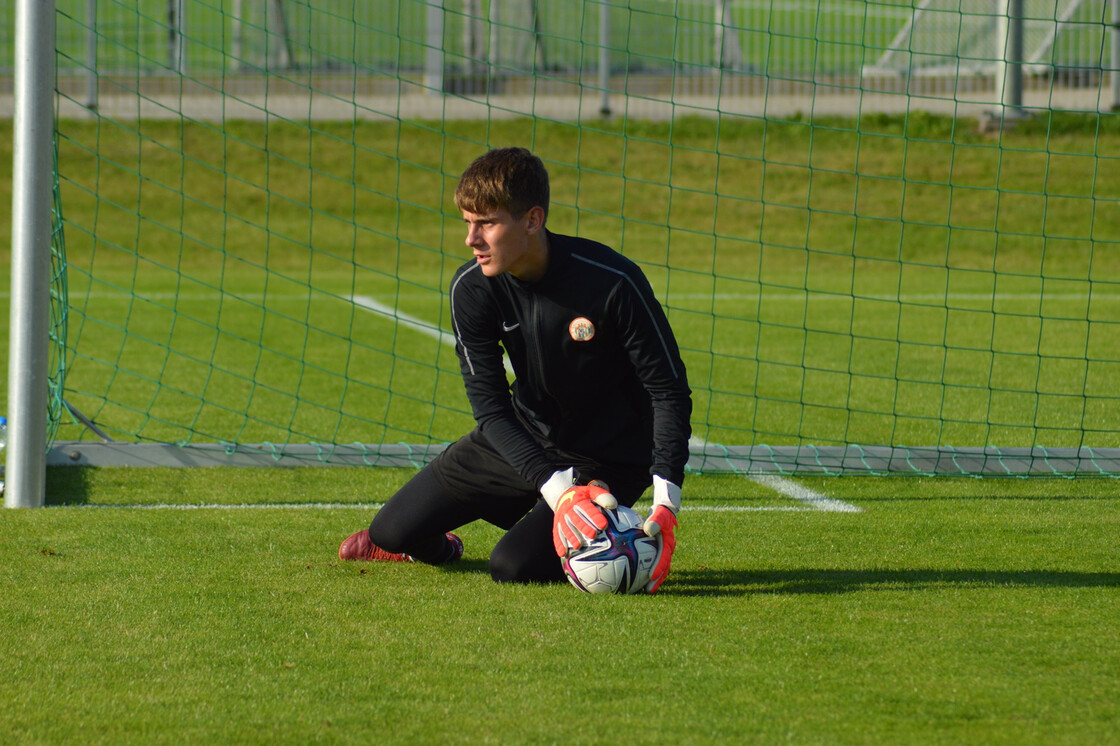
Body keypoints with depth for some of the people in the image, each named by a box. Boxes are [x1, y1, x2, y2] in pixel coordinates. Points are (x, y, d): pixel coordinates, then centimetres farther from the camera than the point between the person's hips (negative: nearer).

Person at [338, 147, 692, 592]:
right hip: (523, 443, 4)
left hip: (609, 462, -4)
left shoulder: (612, 283, -28)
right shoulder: (472, 289, -16)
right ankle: (435, 546, 37)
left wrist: (666, 503, -31)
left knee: (514, 566, -23)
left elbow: (669, 390, -21)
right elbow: (490, 408, -16)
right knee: (394, 531, -1)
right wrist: (556, 488, -32)